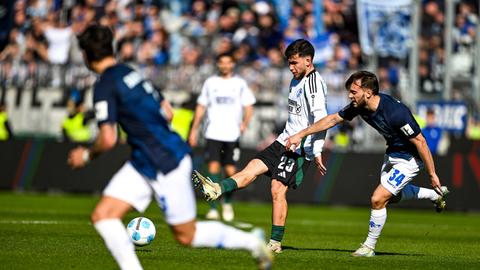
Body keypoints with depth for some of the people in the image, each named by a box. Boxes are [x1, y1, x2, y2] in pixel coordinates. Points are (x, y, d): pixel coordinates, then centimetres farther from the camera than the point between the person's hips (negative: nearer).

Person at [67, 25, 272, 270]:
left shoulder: (105, 86, -17)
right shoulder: (130, 73, 10)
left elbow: (108, 139, -24)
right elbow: (167, 112, 15)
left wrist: (87, 155, -5)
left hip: (166, 165, -9)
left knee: (186, 236, 6)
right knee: (102, 215, -1)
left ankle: (252, 242, 21)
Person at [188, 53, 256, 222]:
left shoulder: (240, 84, 8)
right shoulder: (210, 83, 10)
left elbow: (248, 107, 8)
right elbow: (201, 107, 13)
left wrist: (245, 123, -10)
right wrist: (194, 130, 9)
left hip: (232, 135, 0)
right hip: (213, 133, 0)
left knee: (230, 171, -3)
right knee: (213, 168, -13)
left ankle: (227, 203, 23)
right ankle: (213, 209, -11)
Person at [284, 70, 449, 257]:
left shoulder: (395, 112, -35)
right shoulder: (359, 106, -13)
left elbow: (420, 141, -28)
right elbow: (333, 119, 1)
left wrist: (432, 174, -22)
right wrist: (300, 135, 0)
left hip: (409, 159, -9)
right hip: (392, 153, 9)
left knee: (378, 199, -13)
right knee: (392, 196, 27)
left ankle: (369, 247, 6)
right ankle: (435, 195, 47)